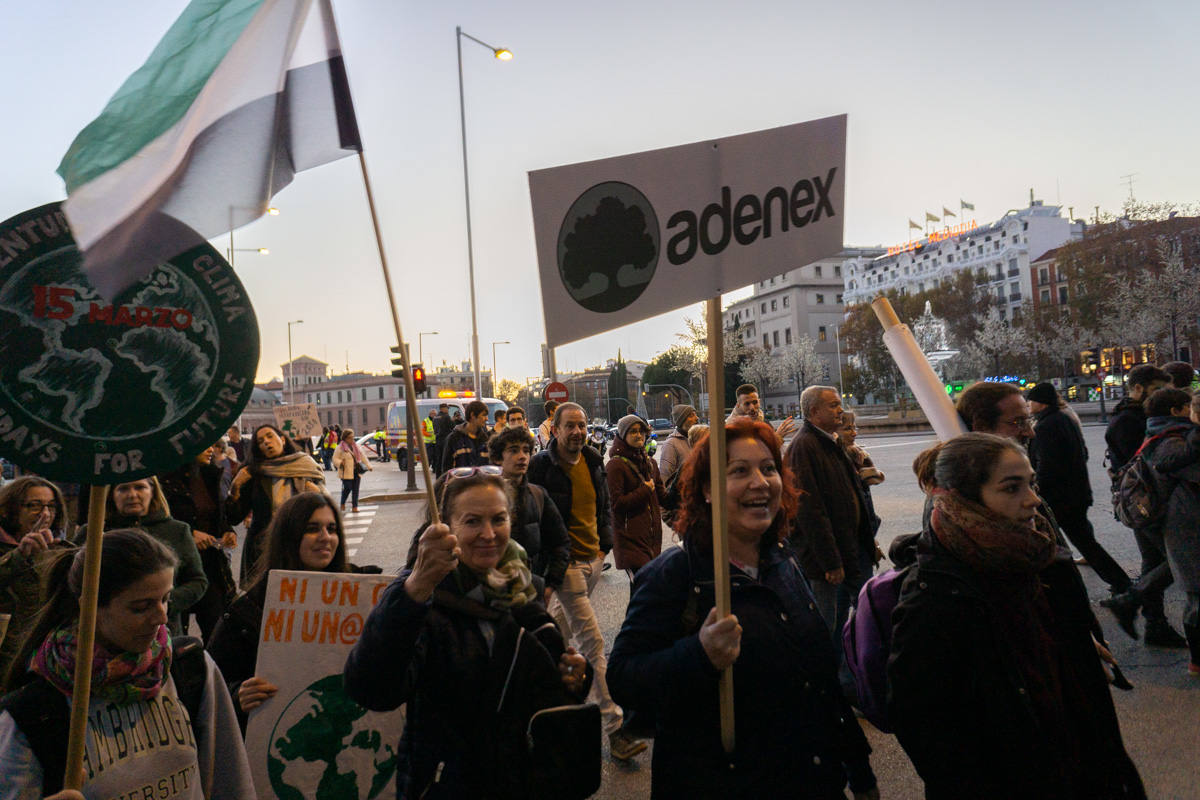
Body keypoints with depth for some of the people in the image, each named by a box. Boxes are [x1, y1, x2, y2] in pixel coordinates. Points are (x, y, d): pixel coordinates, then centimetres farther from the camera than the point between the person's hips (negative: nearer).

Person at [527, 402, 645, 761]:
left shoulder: (593, 461, 6)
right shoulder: (541, 466, -13)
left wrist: (605, 543, 9)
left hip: (594, 557, 7)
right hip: (566, 561, -7)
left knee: (562, 625, 22)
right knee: (592, 643, -8)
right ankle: (615, 727, -5)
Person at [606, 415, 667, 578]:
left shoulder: (649, 462, 15)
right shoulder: (615, 465, -8)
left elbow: (661, 496, 19)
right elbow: (616, 504, -13)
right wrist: (645, 491, -9)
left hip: (653, 534, 7)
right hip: (630, 537, -7)